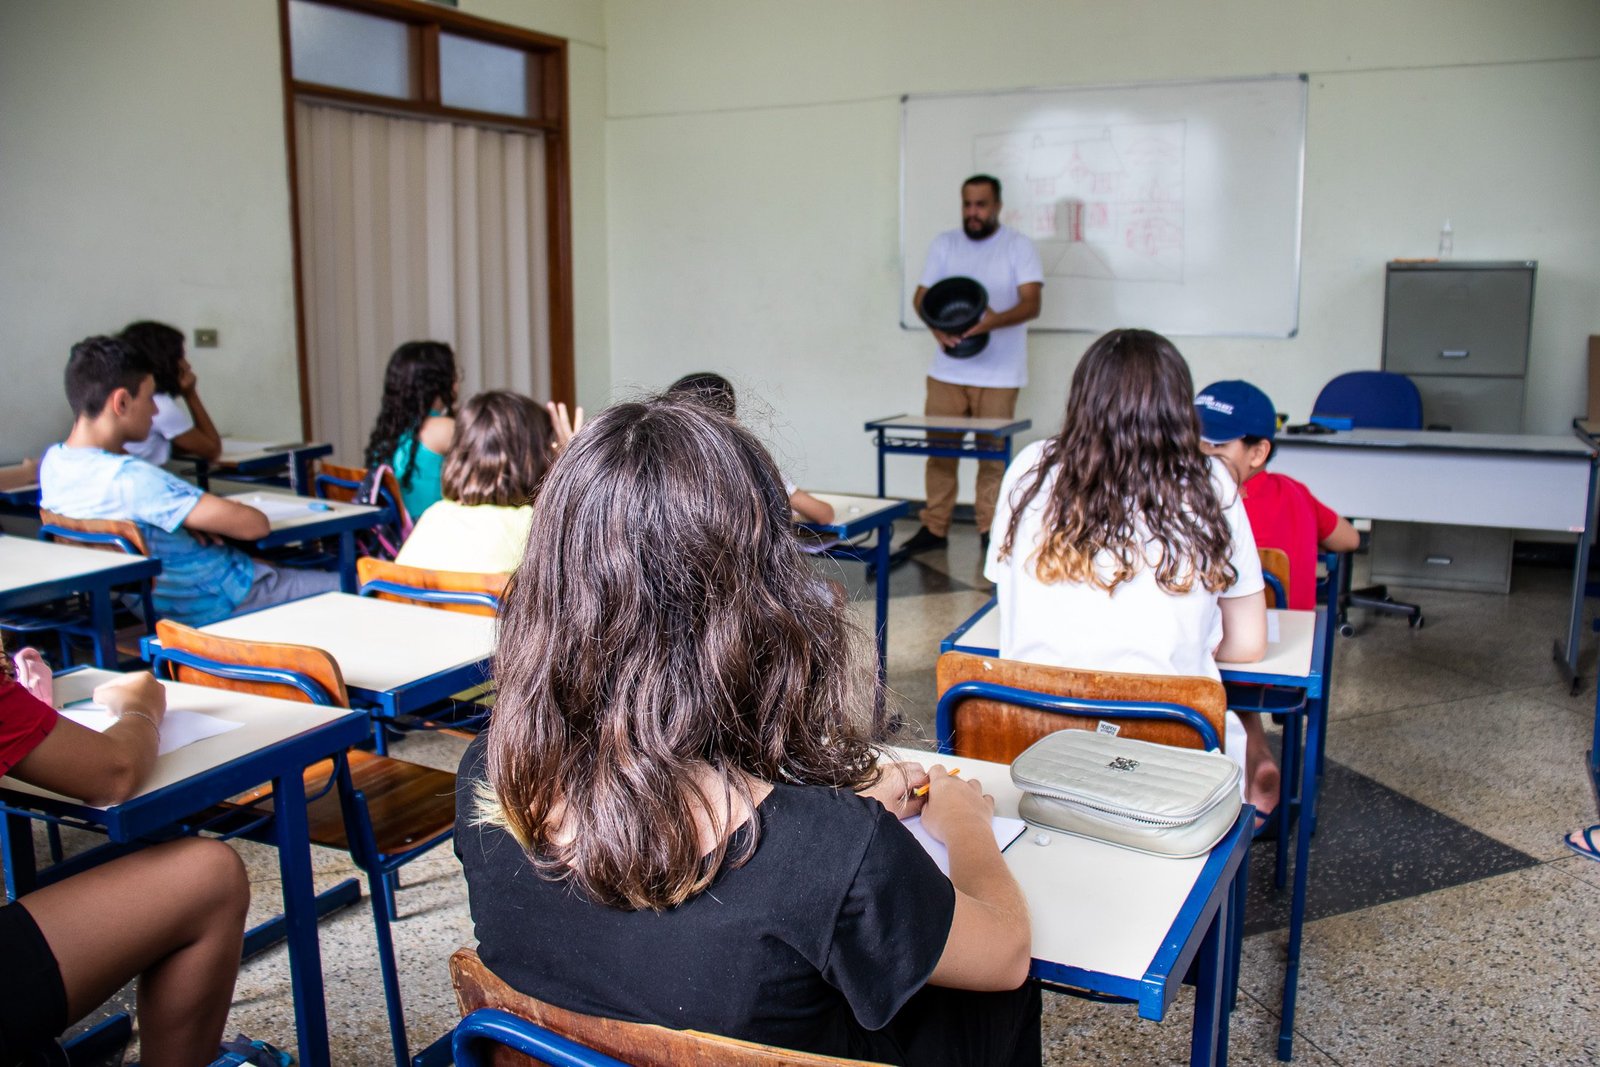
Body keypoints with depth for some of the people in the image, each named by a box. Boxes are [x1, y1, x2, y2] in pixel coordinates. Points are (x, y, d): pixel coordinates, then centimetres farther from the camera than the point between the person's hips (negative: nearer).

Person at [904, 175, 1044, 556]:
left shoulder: (1019, 247, 1)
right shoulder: (945, 244, 11)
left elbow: (1031, 303, -10)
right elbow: (921, 295, 7)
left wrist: (994, 321, -30)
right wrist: (936, 324, -15)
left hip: (999, 372, -3)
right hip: (946, 369, 3)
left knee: (993, 451, 0)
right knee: (939, 448, 2)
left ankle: (990, 529, 9)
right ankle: (935, 527, 10)